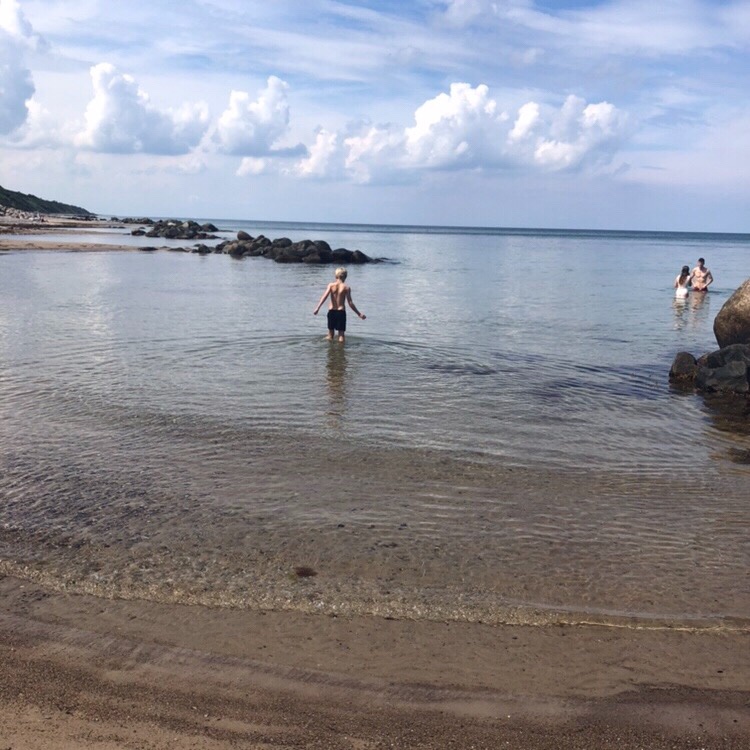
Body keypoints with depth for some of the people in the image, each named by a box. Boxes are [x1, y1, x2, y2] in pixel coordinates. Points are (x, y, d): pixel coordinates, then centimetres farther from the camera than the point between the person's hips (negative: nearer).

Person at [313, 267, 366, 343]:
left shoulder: (331, 285, 0)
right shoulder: (346, 288, -5)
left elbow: (324, 296, -14)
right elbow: (350, 303, -8)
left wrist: (317, 308, -19)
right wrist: (359, 314, -1)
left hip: (331, 311, 2)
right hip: (341, 312, -2)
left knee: (330, 334, 15)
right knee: (341, 334, 4)